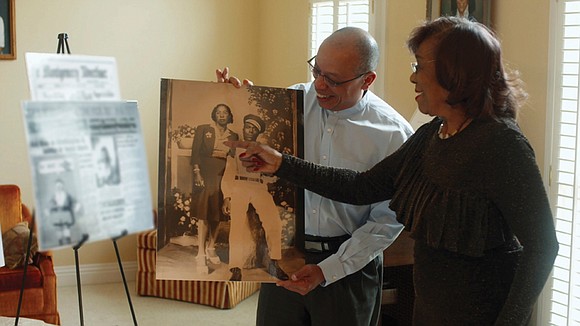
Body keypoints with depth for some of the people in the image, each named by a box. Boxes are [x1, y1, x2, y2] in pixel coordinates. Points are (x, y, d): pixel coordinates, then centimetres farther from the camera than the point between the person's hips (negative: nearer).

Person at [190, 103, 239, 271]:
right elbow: (195, 152, -3)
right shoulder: (203, 129, 2)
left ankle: (211, 249, 17)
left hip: (223, 178, 3)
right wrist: (197, 173, -12)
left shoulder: (233, 136, 11)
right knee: (203, 214, -9)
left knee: (217, 214, 6)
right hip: (205, 176, -3)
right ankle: (201, 255, -10)